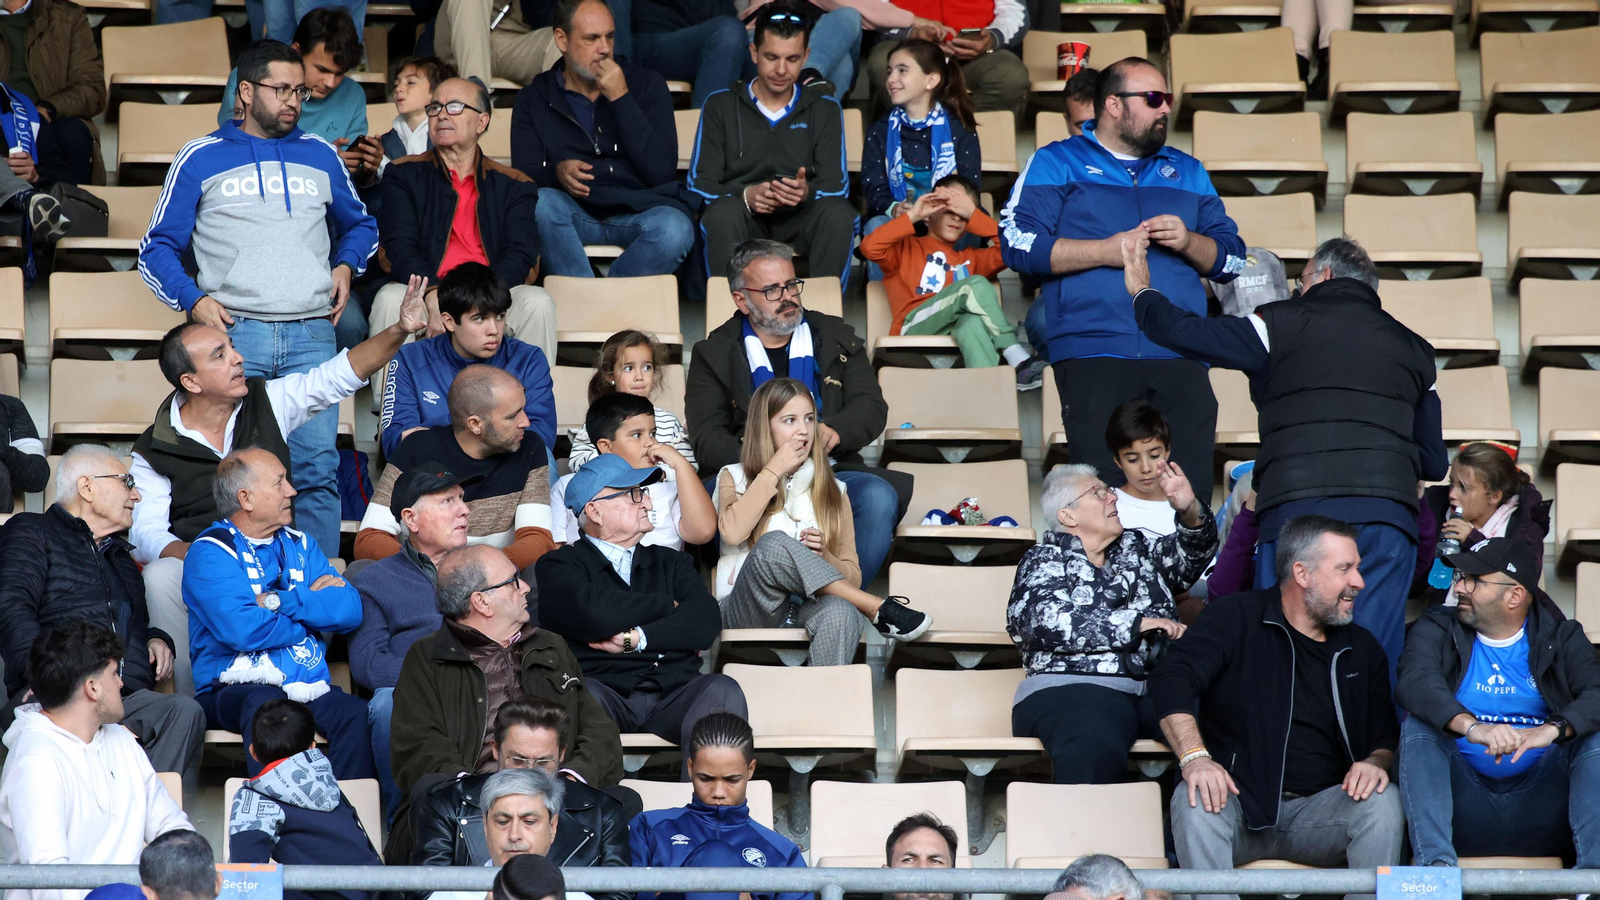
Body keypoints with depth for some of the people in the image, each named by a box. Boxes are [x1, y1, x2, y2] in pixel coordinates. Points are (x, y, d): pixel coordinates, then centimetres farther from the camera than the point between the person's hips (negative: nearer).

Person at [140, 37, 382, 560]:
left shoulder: (320, 156, 19)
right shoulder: (201, 159, 10)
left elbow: (358, 224, 34)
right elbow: (158, 249, 12)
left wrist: (346, 266, 14)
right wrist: (192, 300, -4)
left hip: (311, 335, 2)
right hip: (234, 333, -2)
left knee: (317, 467, -8)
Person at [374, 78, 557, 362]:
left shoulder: (513, 185, 15)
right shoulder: (404, 175, 13)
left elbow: (520, 254, 0)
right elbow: (400, 248, -1)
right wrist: (434, 296, -23)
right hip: (424, 296, -1)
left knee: (537, 303, -27)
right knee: (390, 298, -31)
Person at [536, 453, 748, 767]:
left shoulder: (671, 562, 27)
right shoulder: (559, 567, 14)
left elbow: (706, 623, 8)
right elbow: (595, 614, -9)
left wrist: (636, 639, -6)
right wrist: (667, 604, 7)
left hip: (673, 697, 3)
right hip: (608, 694, -3)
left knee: (721, 689, -29)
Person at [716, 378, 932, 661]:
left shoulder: (833, 491, 20)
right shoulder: (734, 478, 13)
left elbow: (853, 578, 17)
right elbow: (733, 532, -11)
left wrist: (823, 556, -4)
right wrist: (773, 471, -4)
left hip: (807, 613, 2)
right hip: (748, 613, -1)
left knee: (839, 612, -37)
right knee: (774, 545, -34)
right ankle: (878, 610, -26)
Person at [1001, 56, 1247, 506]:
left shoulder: (1188, 172, 26)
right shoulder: (1056, 163, 13)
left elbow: (1232, 257, 22)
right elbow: (1018, 244, -1)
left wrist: (1189, 242, 1)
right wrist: (1107, 251, -6)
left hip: (1180, 356, 4)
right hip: (1094, 355, -3)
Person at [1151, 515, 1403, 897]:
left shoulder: (1361, 650, 17)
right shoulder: (1234, 620, 3)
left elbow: (1386, 737, 19)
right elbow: (1172, 680, -11)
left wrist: (1376, 762, -9)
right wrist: (1194, 757, -29)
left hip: (1318, 814, 3)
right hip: (1237, 803, -3)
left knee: (1384, 801, -25)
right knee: (1194, 801, -35)